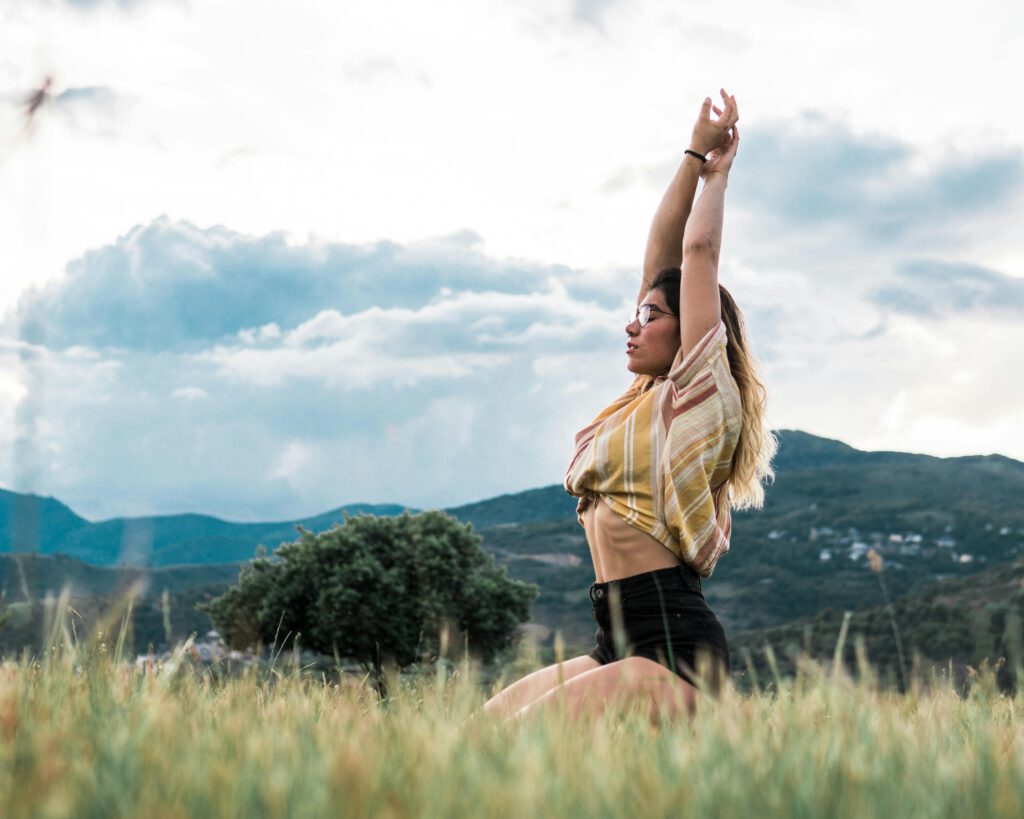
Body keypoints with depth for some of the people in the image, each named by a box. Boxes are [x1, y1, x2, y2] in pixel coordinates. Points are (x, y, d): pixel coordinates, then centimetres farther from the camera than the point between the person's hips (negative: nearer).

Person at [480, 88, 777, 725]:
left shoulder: (700, 398, -4)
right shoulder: (646, 401, 18)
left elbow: (699, 252, -4)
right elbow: (661, 258, 18)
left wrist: (718, 170, 9)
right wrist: (695, 158, 20)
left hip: (674, 649, -9)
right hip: (623, 645, 9)